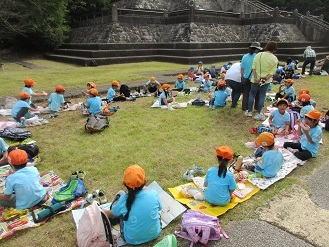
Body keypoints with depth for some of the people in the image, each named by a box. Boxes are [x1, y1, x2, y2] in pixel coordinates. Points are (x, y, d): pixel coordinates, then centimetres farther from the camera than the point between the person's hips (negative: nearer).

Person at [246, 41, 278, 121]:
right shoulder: (274, 59, -7)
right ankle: (258, 113, 11)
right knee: (262, 96, 9)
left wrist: (255, 77, -10)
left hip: (256, 79, 0)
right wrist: (266, 78, -12)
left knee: (252, 94, 14)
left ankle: (249, 111, 19)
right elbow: (273, 71, -12)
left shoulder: (258, 55, -6)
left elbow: (253, 67, -10)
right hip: (266, 81, 0)